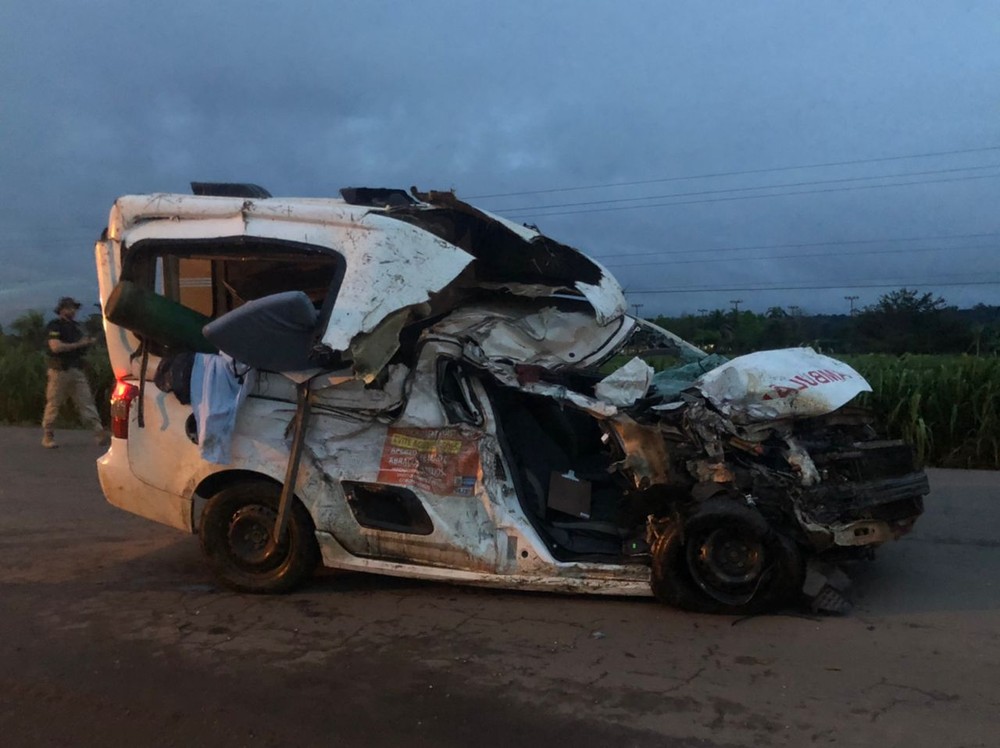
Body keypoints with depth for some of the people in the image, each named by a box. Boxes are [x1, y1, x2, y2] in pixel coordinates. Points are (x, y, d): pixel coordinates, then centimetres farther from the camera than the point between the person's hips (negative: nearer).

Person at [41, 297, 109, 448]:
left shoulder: (75, 326, 17)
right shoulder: (54, 326, -6)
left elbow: (81, 346, 24)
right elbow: (56, 347, -19)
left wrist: (88, 342, 2)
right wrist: (77, 344, -16)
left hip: (77, 369, 6)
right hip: (60, 370, -6)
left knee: (86, 401, -2)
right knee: (53, 404, 2)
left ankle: (99, 432, -10)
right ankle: (47, 437, 13)